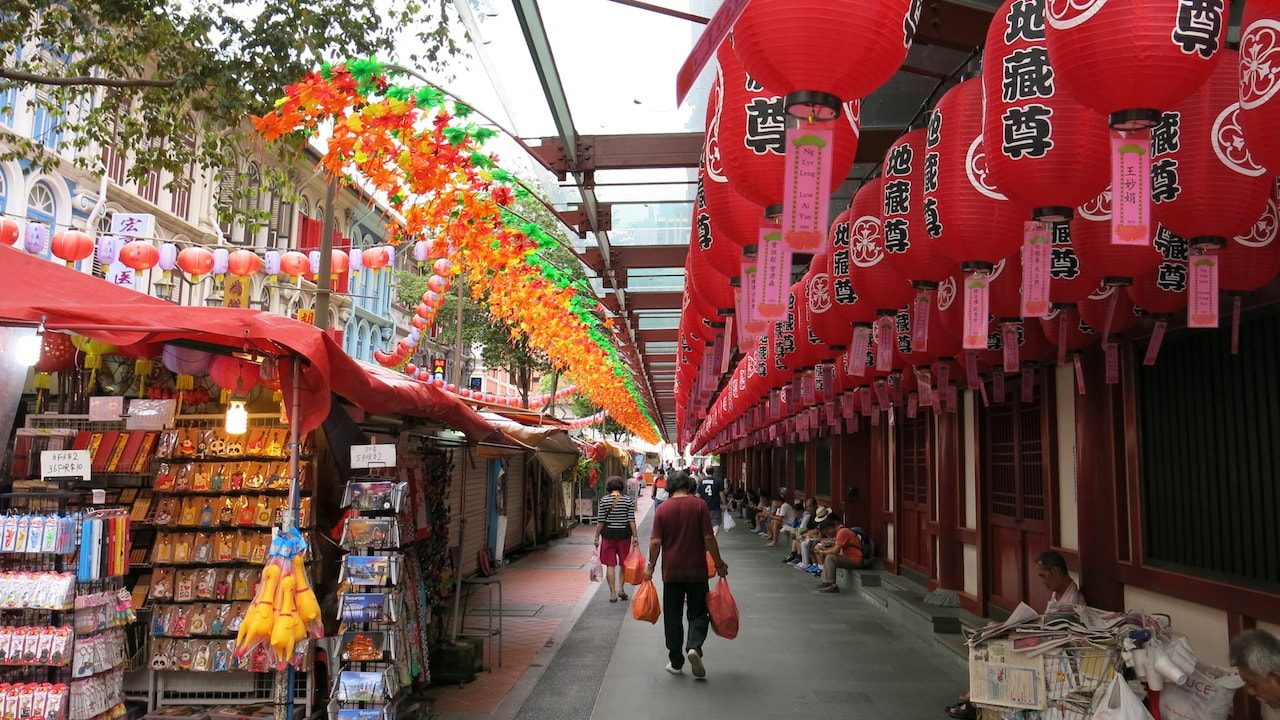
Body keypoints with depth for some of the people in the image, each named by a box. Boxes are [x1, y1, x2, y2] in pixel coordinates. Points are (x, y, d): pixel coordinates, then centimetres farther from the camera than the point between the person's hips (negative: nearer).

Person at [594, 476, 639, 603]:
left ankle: (612, 593, 6)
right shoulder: (628, 500, -4)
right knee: (623, 563, 17)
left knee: (610, 564, 6)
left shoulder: (604, 500, -5)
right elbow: (631, 520, -6)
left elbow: (600, 521, -4)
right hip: (624, 534, 0)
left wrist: (597, 537, 3)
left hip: (608, 534, 0)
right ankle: (621, 588, 10)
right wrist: (635, 536, -1)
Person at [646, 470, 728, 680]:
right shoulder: (699, 505, -5)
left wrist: (651, 566, 9)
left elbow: (655, 542, -4)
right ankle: (694, 647, -14)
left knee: (672, 617, 10)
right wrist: (719, 564, 2)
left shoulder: (662, 509, -2)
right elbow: (709, 539, -7)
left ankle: (676, 663, 14)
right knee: (698, 613, 10)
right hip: (697, 570, -1)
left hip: (671, 571, 1)